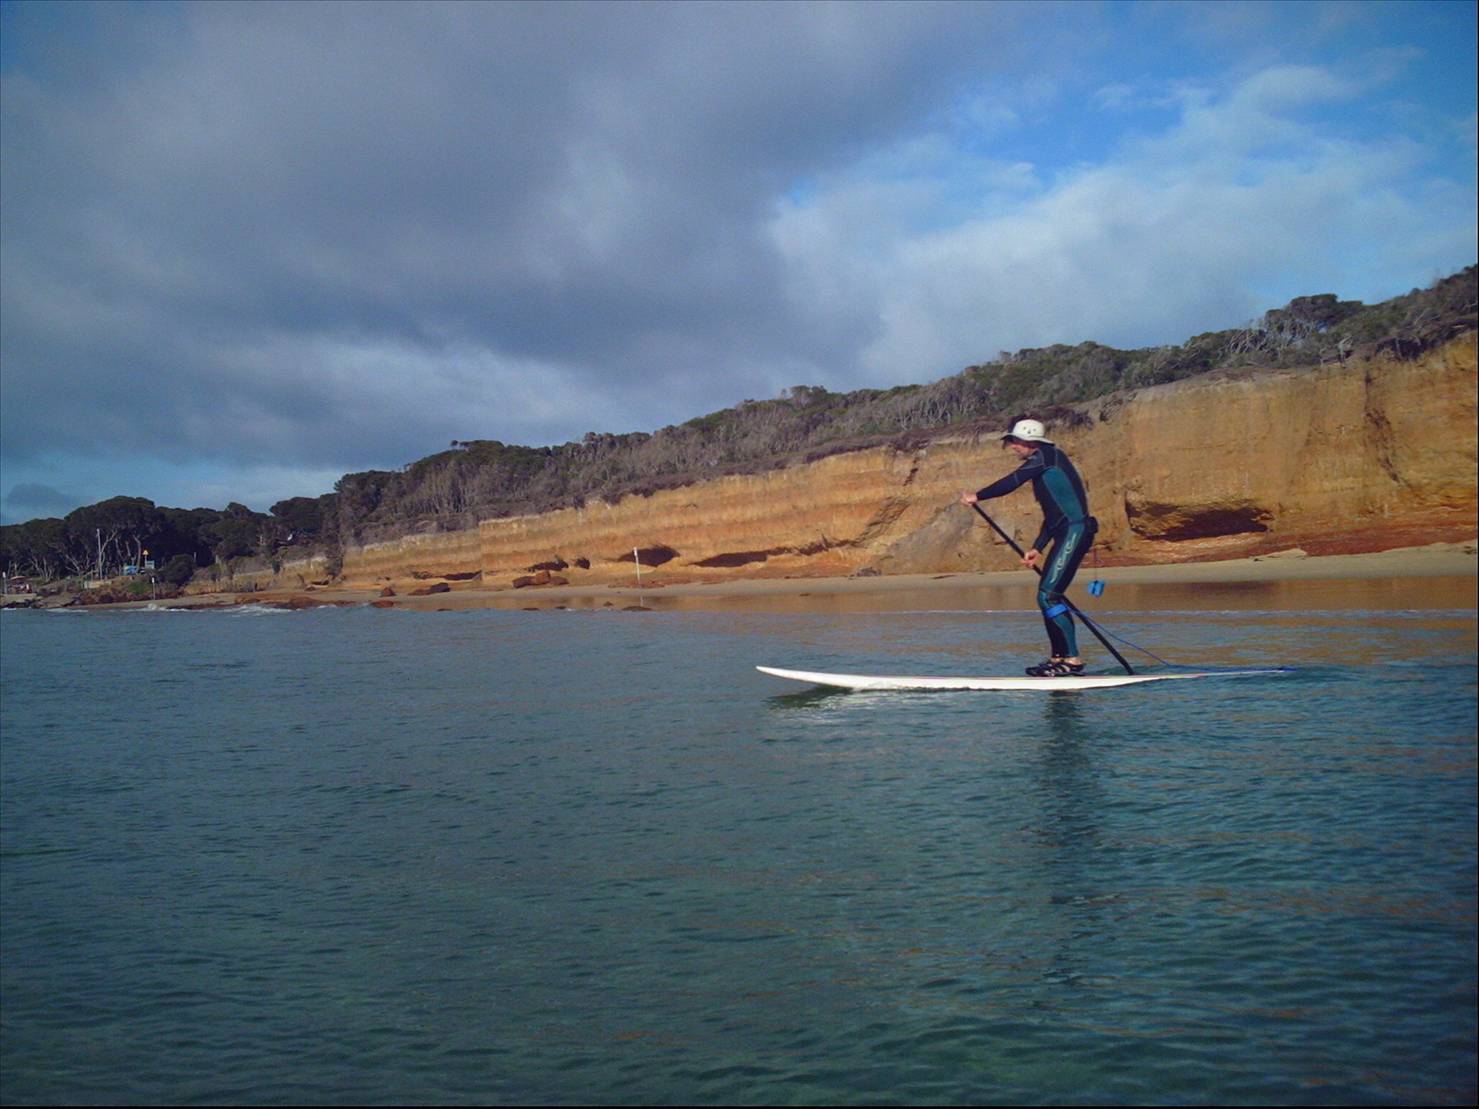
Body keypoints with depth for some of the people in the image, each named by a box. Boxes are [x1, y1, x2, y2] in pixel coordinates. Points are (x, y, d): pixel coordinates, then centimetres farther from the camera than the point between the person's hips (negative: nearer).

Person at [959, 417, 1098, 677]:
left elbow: (1012, 482, -12)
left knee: (1049, 596, -15)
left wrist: (977, 496, -3)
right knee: (1048, 596, 12)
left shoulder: (1045, 455, -4)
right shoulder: (1042, 465, 23)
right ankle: (1058, 657, 17)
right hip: (1067, 534, 10)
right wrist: (1038, 548, 19)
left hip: (1074, 532, -10)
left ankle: (1072, 659, -14)